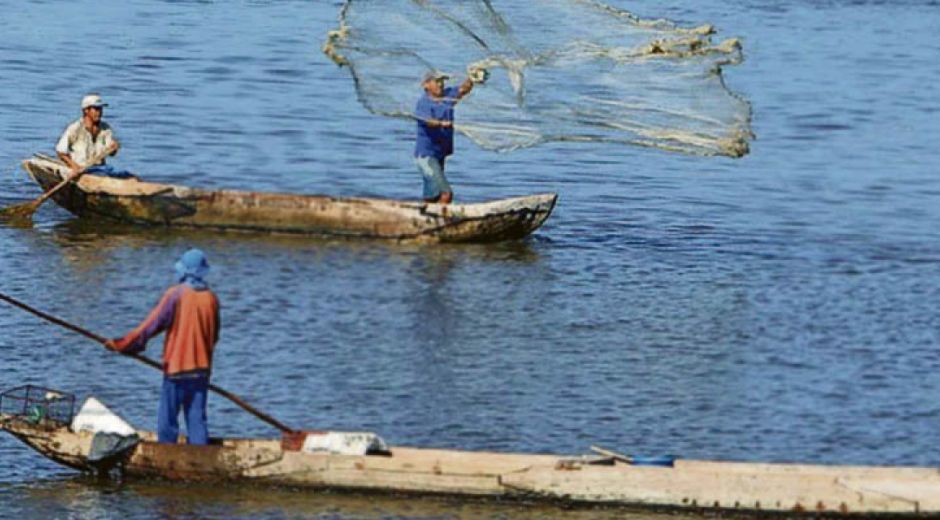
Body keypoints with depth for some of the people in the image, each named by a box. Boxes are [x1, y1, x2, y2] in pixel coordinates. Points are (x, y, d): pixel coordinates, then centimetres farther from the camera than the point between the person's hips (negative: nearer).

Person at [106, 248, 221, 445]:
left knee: (167, 420, 1)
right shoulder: (210, 298, 3)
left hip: (176, 366, -5)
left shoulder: (175, 295, -11)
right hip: (202, 368, 5)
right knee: (197, 419, 7)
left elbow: (153, 324, -11)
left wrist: (124, 345, -4)